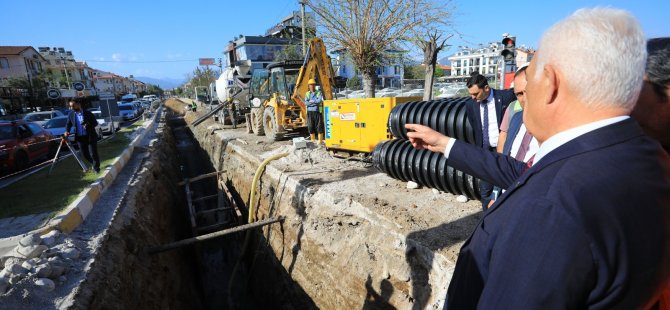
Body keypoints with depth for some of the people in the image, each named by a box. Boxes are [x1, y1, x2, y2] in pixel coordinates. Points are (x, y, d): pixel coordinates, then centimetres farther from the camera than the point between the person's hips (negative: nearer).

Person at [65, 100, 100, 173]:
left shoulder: (88, 113, -7)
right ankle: (93, 164, 32)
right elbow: (68, 124, 12)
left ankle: (96, 167, 13)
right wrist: (67, 131, -5)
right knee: (85, 154, 9)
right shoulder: (71, 114, 3)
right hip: (80, 137, 4)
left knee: (93, 153, -1)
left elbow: (95, 123, -3)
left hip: (90, 136, -4)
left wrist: (88, 125, -22)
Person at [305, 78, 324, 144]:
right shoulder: (307, 94, 11)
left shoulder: (319, 93, 4)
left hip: (318, 112, -3)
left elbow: (320, 100, -15)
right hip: (310, 112, 3)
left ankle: (320, 140, 3)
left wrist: (311, 101, -8)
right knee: (310, 127, 5)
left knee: (319, 126, -3)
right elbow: (306, 103, -5)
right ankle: (312, 140, 15)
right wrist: (315, 102, -13)